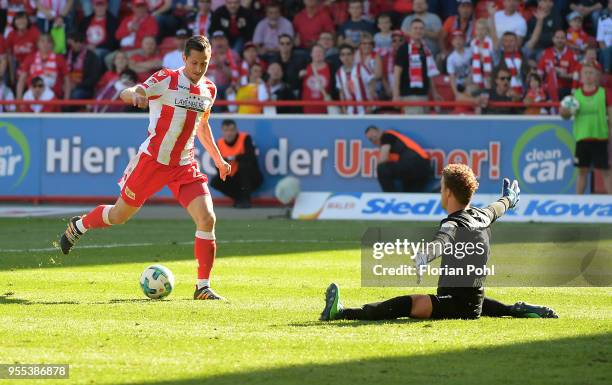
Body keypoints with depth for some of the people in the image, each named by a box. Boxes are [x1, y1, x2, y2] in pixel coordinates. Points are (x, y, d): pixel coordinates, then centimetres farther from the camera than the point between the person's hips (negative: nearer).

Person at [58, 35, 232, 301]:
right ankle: (79, 225, 42)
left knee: (207, 219, -14)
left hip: (185, 166, 4)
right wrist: (135, 95, -47)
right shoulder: (167, 80, -12)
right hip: (152, 160, -4)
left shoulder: (209, 90, 6)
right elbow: (125, 93, -23)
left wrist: (218, 160, 26)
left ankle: (203, 287, -5)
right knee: (118, 216, 9)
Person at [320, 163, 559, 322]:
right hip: (474, 304, 10)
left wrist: (423, 257, -61)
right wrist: (509, 199, 63)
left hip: (456, 304, -10)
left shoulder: (454, 225, -14)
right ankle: (520, 310, 32)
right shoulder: (482, 218, 13)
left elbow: (440, 243, -38)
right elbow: (497, 209, 38)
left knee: (410, 304, -27)